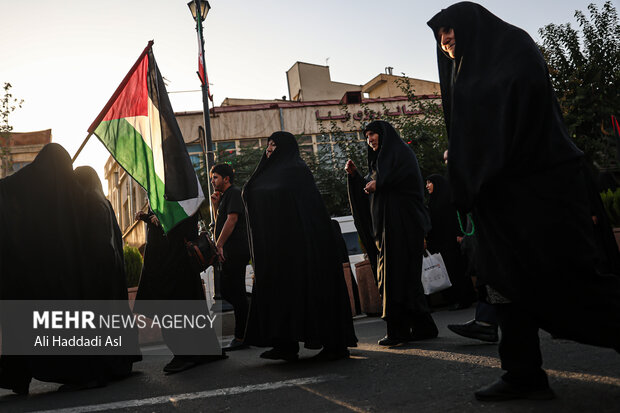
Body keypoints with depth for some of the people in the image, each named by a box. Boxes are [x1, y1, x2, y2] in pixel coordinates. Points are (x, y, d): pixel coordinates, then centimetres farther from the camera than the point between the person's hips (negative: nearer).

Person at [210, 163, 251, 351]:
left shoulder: (234, 193, -8)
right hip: (229, 252, 10)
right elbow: (221, 223, 24)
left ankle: (241, 337, -1)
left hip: (236, 251, -10)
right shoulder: (225, 196, 22)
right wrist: (216, 206, 10)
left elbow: (232, 219, -19)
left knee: (236, 293, -7)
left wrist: (218, 245, -20)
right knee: (227, 292, 12)